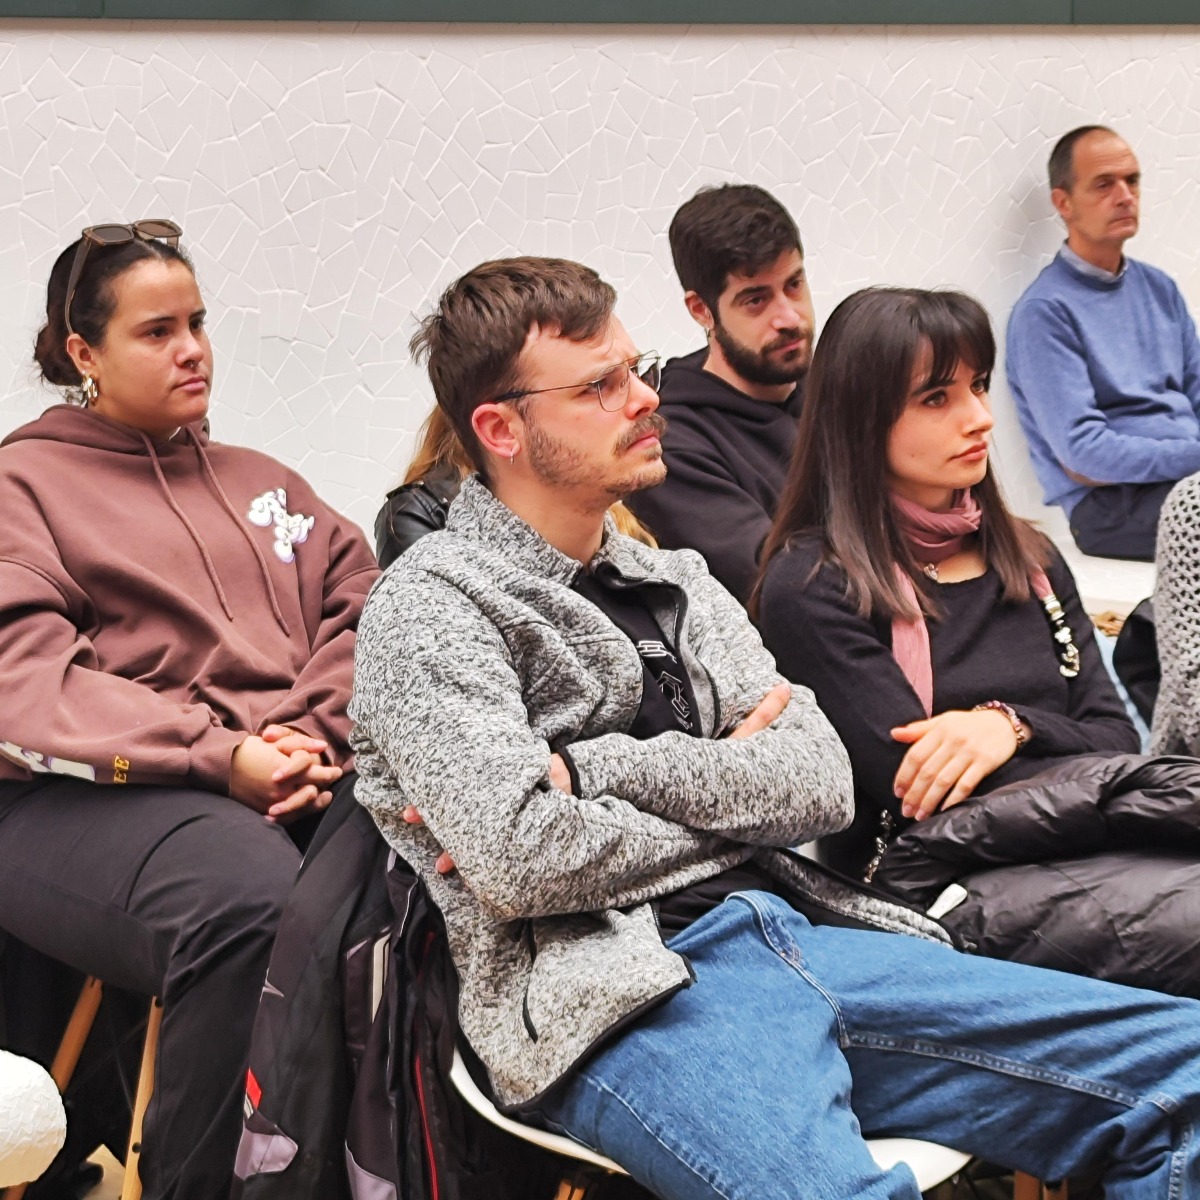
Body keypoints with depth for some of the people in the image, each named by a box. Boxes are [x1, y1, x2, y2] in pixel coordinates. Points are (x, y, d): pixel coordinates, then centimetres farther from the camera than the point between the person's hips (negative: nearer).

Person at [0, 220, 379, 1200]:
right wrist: (219, 757, -15)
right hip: (89, 792, -4)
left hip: (300, 776, 4)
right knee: (249, 895, -39)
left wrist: (320, 734, -8)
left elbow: (359, 605, 14)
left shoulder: (260, 480, 28)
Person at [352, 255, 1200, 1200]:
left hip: (796, 932, 7)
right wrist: (721, 779, 3)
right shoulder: (429, 610, 1)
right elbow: (523, 861, -13)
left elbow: (823, 784, 9)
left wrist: (601, 770, -5)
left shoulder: (677, 581, 22)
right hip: (621, 997, -7)